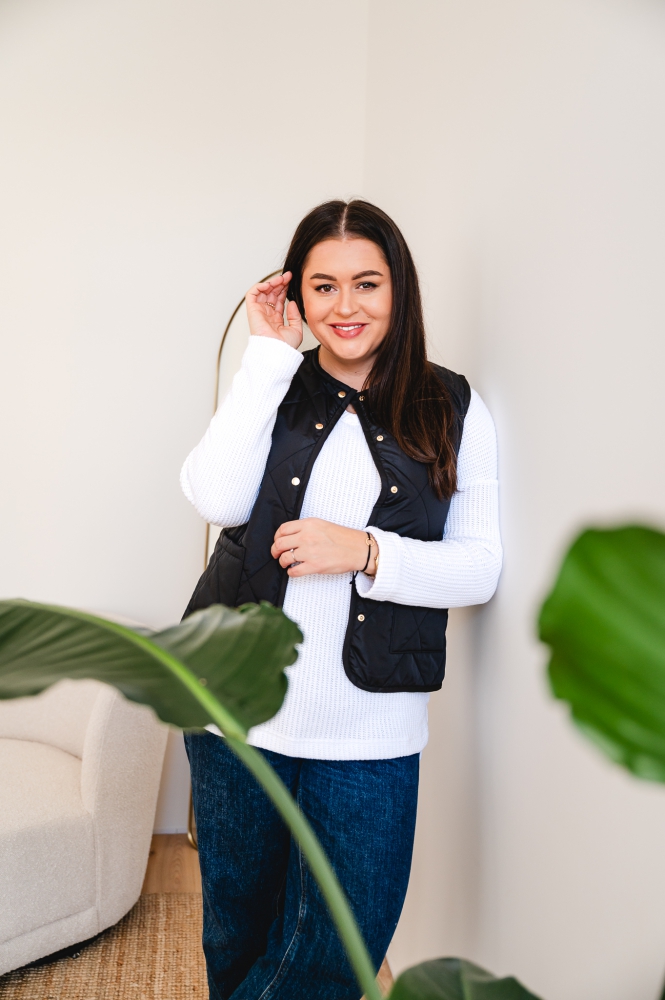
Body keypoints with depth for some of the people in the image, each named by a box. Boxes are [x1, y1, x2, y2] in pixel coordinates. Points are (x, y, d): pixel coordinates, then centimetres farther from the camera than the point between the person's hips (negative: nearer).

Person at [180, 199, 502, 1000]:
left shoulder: (451, 410, 0)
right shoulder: (271, 388, 3)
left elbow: (480, 567, -2)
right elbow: (217, 499, -16)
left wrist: (366, 552, -18)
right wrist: (268, 352, -11)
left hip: (370, 734, -1)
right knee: (237, 929, 21)